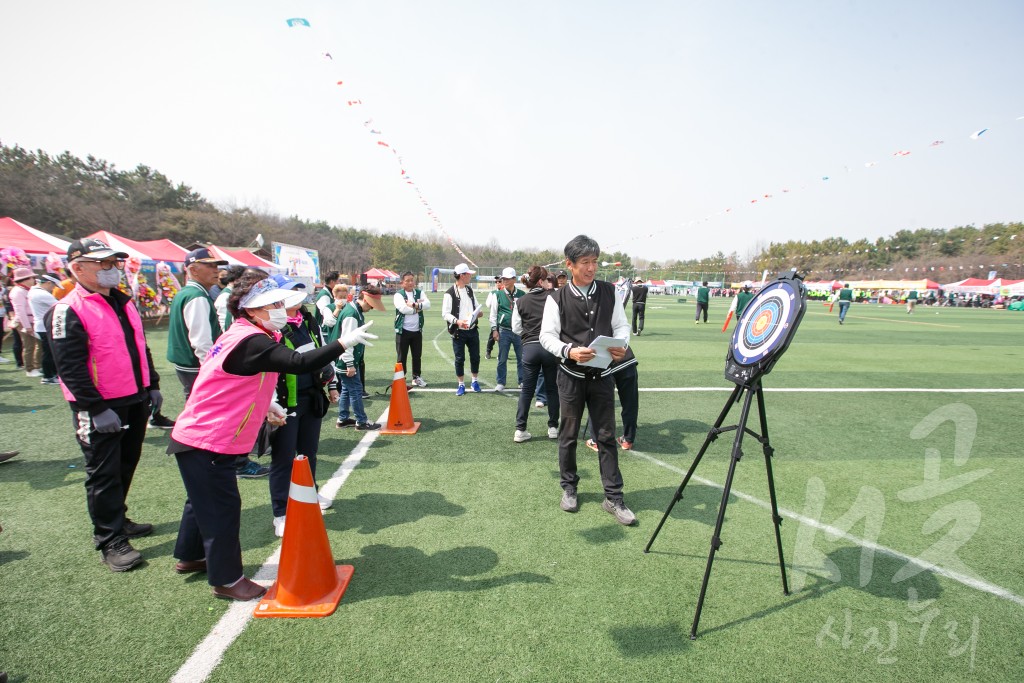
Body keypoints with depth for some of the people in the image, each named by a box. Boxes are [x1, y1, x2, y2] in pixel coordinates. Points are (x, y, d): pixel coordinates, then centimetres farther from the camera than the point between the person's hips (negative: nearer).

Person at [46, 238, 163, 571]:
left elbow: (140, 347, 19)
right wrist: (97, 408, -20)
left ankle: (117, 519, 36)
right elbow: (70, 368, -18)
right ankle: (110, 541, 12)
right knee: (104, 474, 2)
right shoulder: (68, 311, -14)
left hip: (135, 401, 8)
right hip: (100, 409, -8)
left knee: (126, 466, 19)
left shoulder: (123, 302, 11)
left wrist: (152, 386, 14)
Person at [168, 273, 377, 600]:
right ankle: (226, 579, 17)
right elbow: (298, 363, -39)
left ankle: (191, 556, 46)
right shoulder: (250, 341, -26)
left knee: (204, 500, 26)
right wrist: (343, 342, -33)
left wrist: (263, 406, 13)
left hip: (198, 436, 11)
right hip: (206, 443, -11)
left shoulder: (242, 335, 8)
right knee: (222, 507, 2)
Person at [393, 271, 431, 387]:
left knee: (417, 355, 11)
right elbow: (403, 308, -21)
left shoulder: (419, 293, 9)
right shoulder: (398, 295, -3)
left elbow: (427, 304, -9)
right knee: (402, 356, 3)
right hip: (403, 330, -4)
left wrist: (413, 305, -20)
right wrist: (419, 306, -12)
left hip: (417, 330, 4)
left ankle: (417, 377, 24)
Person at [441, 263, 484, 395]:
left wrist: (478, 312, -1)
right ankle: (461, 384, 18)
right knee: (459, 359, 4)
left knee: (475, 357, 10)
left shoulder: (470, 290, 10)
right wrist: (457, 321, -26)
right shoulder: (450, 293, -11)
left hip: (472, 330, 5)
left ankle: (474, 382, 27)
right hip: (458, 332, -5)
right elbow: (445, 314, -12)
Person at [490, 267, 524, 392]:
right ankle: (500, 383, 16)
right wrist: (494, 329, -2)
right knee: (502, 359, 5)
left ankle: (522, 381, 21)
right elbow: (493, 313, 4)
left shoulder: (522, 294, 3)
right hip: (504, 331, -1)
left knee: (521, 358, 7)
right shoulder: (498, 294, 1)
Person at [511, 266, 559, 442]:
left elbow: (516, 328, 3)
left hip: (529, 348, 2)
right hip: (550, 346, -1)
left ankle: (520, 430, 7)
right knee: (552, 388, 13)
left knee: (527, 390, 9)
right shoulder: (553, 296, -4)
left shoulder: (521, 302, 2)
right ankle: (553, 427, 19)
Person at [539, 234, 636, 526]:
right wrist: (569, 351, -26)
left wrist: (621, 344, -15)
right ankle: (569, 488, 29)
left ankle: (613, 497, 15)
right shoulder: (557, 298, -6)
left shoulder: (609, 292, 3)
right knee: (568, 435, 10)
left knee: (607, 436, 5)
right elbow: (547, 336, -8)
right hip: (571, 375, -2)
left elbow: (621, 325, 7)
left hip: (601, 375, 2)